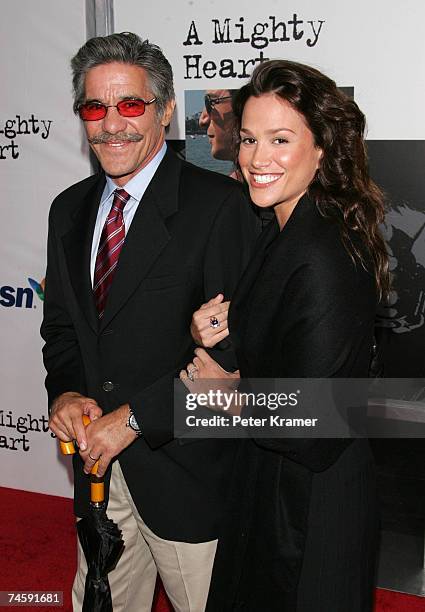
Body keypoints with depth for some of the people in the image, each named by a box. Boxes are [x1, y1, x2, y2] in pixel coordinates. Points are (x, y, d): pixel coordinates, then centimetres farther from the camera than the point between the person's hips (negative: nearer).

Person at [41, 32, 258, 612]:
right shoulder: (70, 208, 8)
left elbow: (236, 344, -19)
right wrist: (65, 392, -6)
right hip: (98, 465, 6)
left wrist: (134, 417, -18)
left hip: (185, 468, -5)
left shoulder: (218, 203, -15)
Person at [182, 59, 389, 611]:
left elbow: (312, 434, -28)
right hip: (266, 485, 9)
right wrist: (216, 332, -9)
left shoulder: (325, 260, -29)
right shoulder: (280, 233, 1)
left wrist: (228, 394, -13)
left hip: (308, 511, -9)